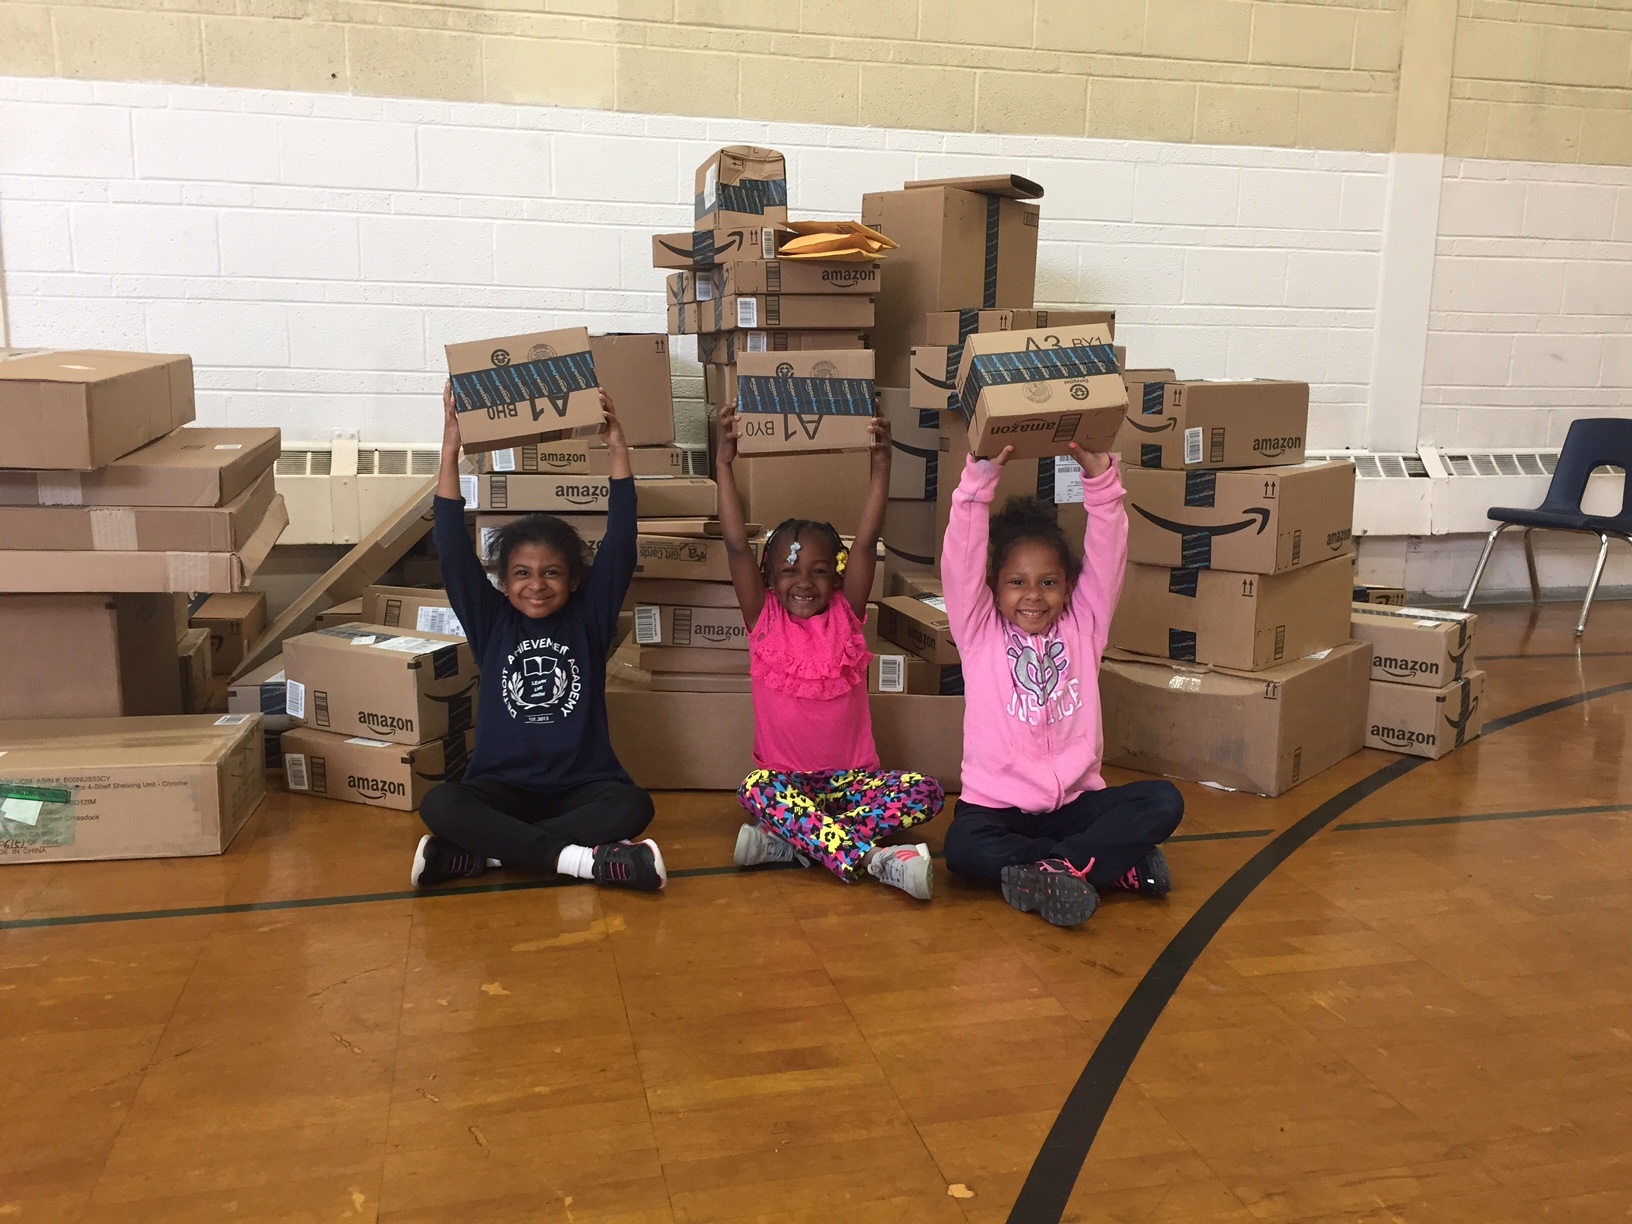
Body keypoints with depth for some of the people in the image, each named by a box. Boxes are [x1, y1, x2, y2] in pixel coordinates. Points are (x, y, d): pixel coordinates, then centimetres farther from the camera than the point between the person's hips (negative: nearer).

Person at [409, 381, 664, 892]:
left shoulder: (588, 618, 3)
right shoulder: (491, 623, 3)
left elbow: (620, 543, -7)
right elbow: (453, 551, -8)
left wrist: (617, 449, -13)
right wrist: (450, 450, -14)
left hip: (581, 786, 0)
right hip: (503, 788, 0)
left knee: (632, 805, -31)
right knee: (439, 804, -29)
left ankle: (478, 854, -28)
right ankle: (579, 858, -33)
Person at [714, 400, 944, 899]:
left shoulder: (846, 615, 2)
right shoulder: (764, 620, 0)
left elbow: (866, 543, -8)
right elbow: (737, 546, -10)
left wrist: (880, 465, -16)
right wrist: (724, 463, -15)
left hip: (850, 778, 2)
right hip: (784, 777, -1)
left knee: (925, 792, -25)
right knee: (755, 791, -35)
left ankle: (790, 842, -31)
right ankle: (874, 858, -41)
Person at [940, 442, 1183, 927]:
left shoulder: (1082, 627, 6)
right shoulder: (979, 632, 1)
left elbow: (1107, 551, -6)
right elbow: (963, 555, -13)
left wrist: (1099, 476, -20)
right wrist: (980, 478, -25)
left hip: (1075, 800, 2)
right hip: (997, 804, -2)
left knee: (1164, 801, -21)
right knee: (962, 846, -33)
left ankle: (1053, 868, -27)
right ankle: (1116, 863, -26)